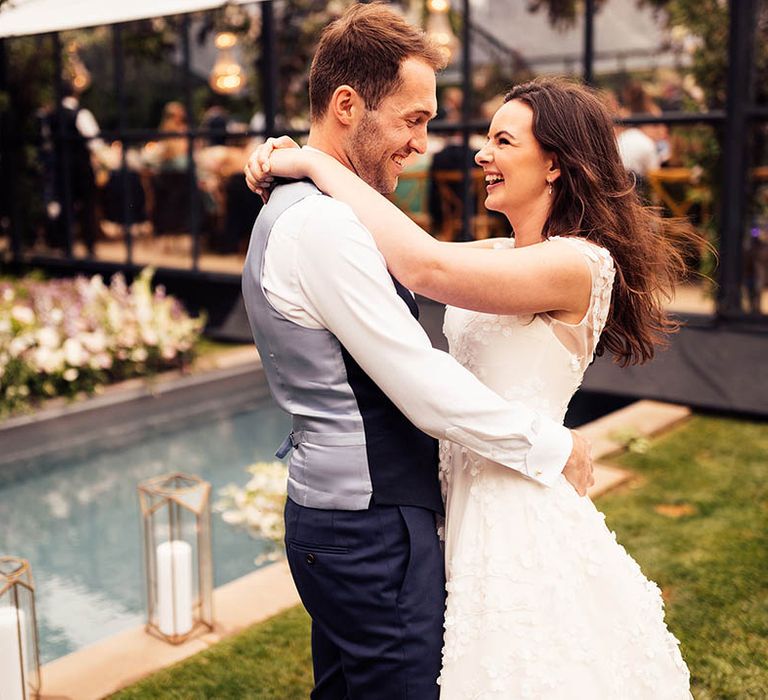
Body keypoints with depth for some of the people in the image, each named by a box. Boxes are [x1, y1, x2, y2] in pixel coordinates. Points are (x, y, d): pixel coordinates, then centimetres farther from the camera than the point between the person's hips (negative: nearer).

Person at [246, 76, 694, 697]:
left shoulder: (578, 264, -18)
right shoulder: (503, 254, 10)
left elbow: (424, 266, -29)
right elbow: (397, 256, 6)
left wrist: (317, 163, -20)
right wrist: (292, 167, -6)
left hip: (519, 507, -8)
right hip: (470, 496, 8)